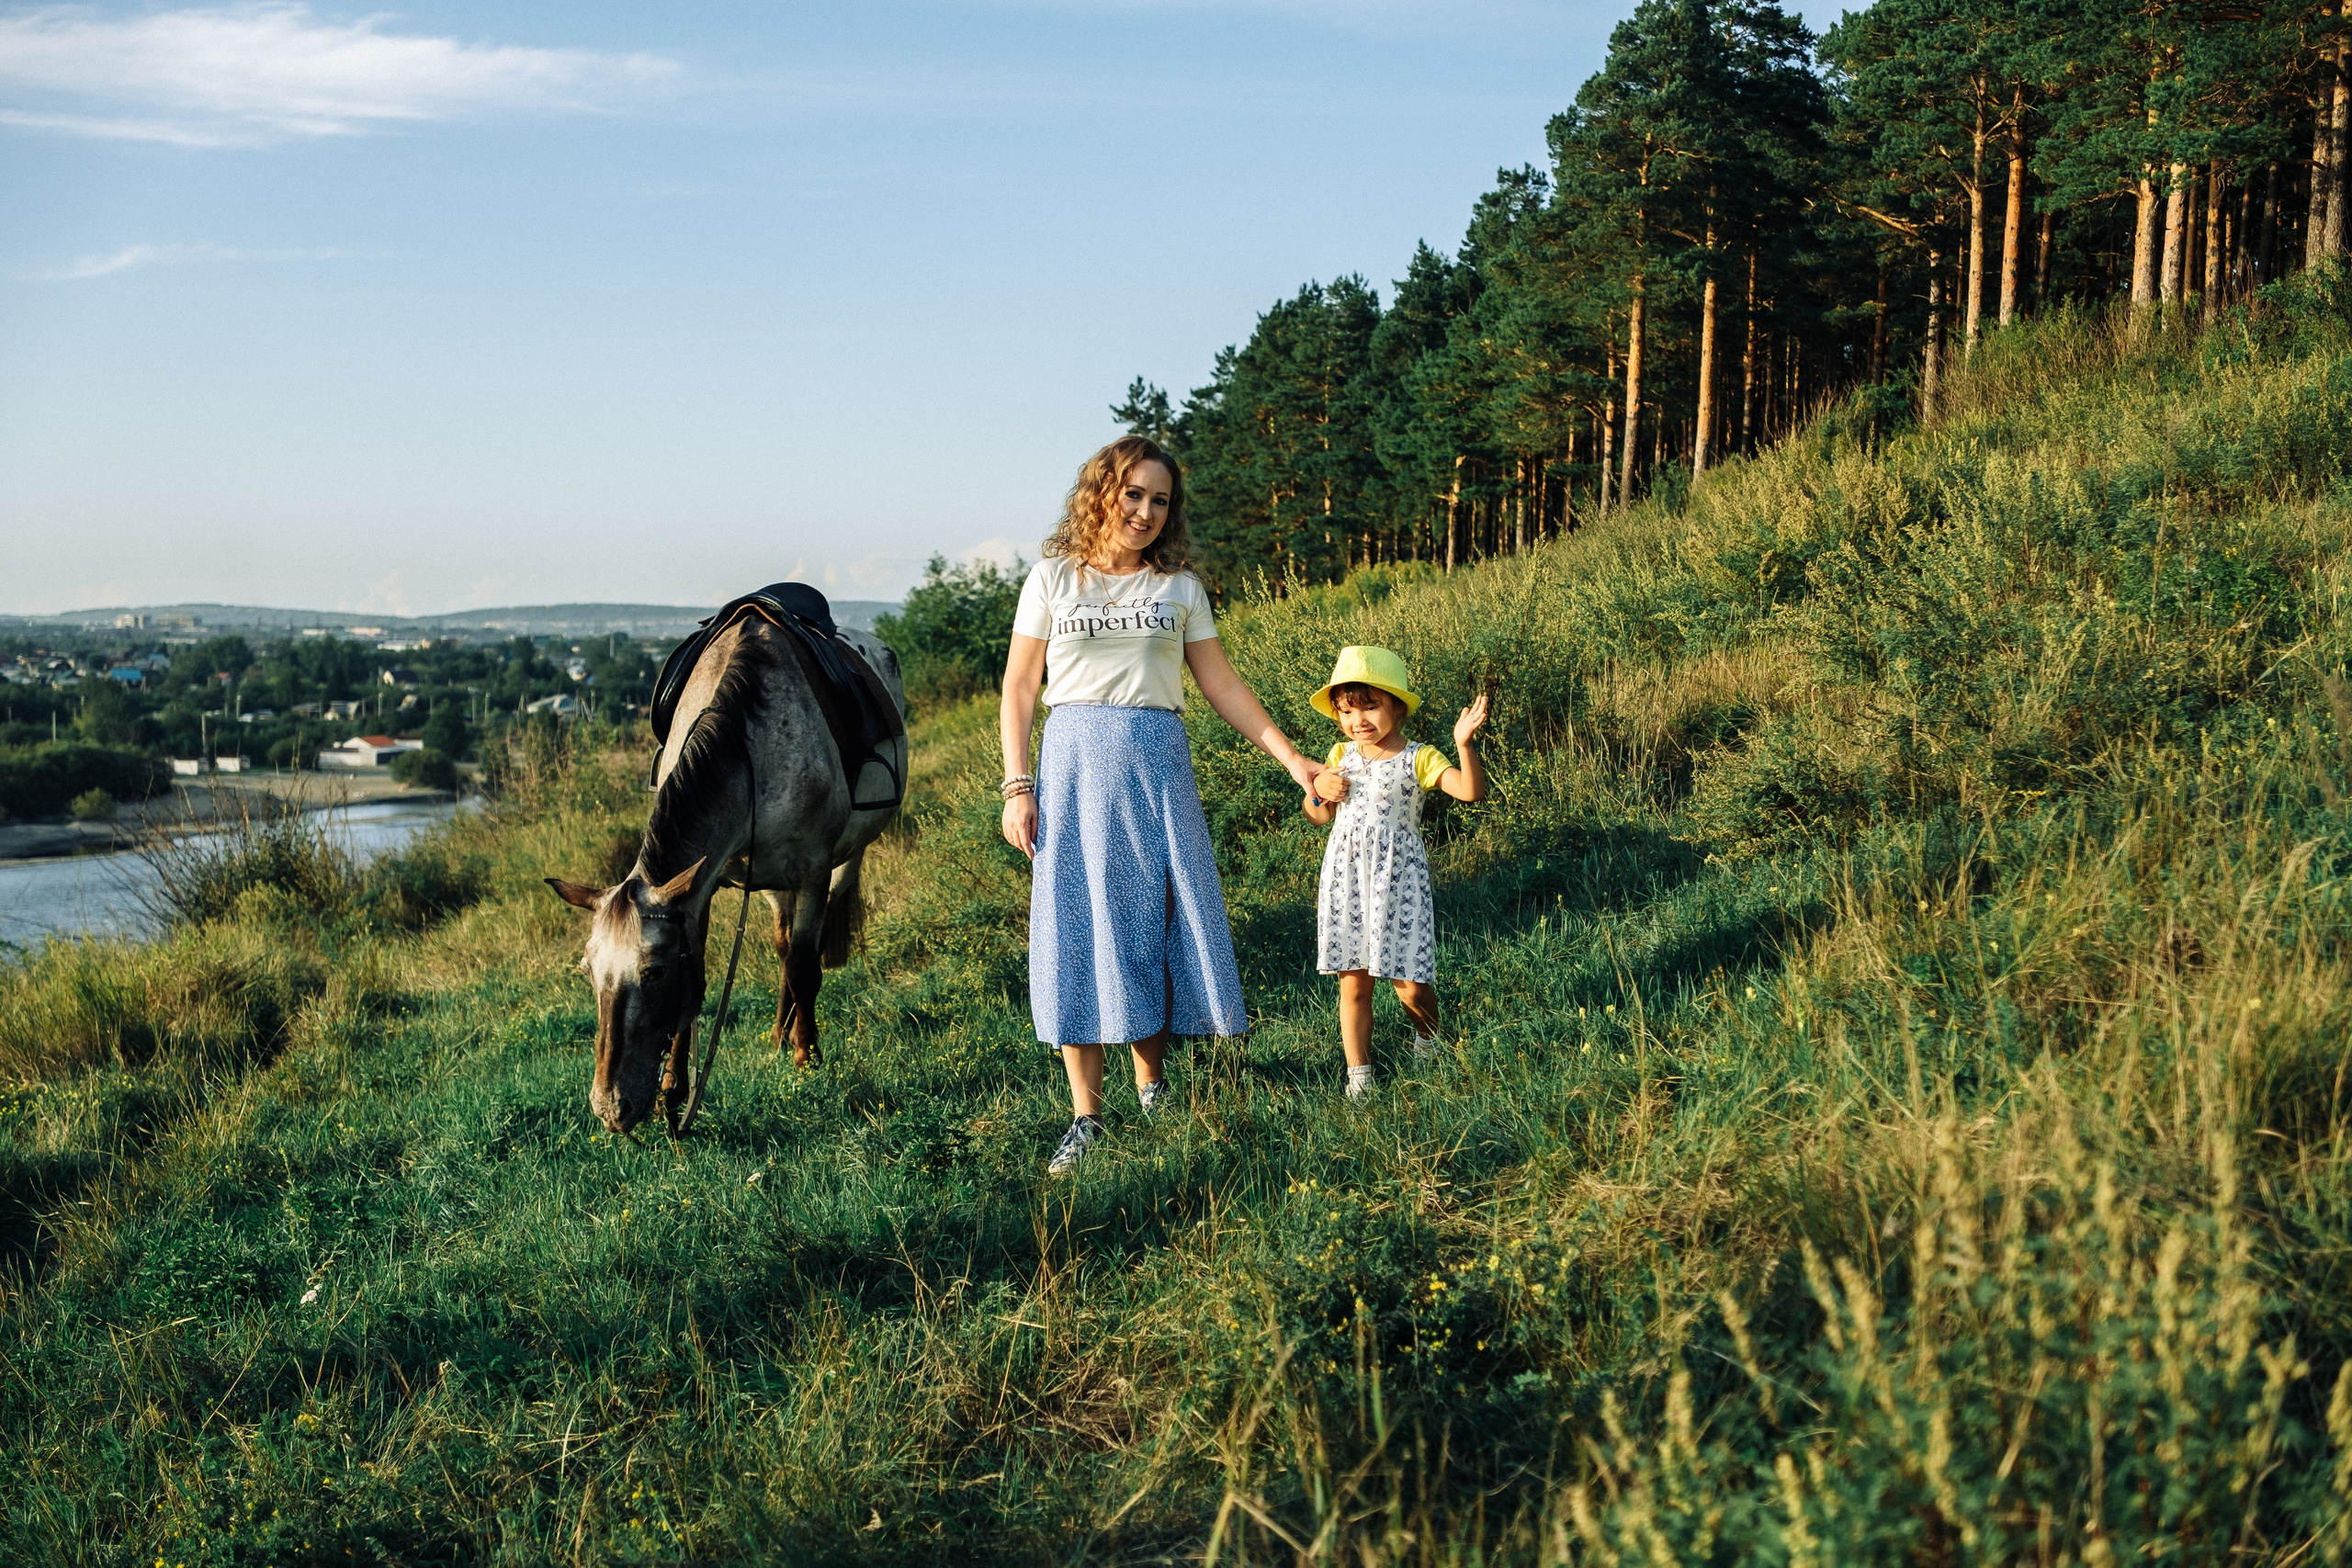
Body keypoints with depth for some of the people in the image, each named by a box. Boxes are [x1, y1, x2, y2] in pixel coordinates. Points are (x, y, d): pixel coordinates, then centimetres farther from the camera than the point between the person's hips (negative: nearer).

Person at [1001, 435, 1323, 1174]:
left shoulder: (1179, 587, 10)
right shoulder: (1052, 579, 5)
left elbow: (1222, 685, 10)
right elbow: (1019, 689, 5)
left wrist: (1291, 758, 4)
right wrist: (1017, 787, -3)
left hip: (1155, 766, 2)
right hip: (1074, 761, -1)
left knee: (1159, 919, 0)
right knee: (1078, 926, -4)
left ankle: (1151, 1082, 17)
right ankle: (1086, 1115, 0)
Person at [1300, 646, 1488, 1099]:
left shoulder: (1418, 759, -7)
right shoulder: (1341, 757, 6)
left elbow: (1471, 791, -21)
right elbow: (1318, 816, 17)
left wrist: (1463, 743, -35)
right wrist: (1318, 791, -4)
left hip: (1398, 882, -3)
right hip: (1346, 882, 3)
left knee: (1411, 985, -1)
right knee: (1353, 984, 6)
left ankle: (1428, 1044, 30)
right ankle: (1358, 1076, 14)